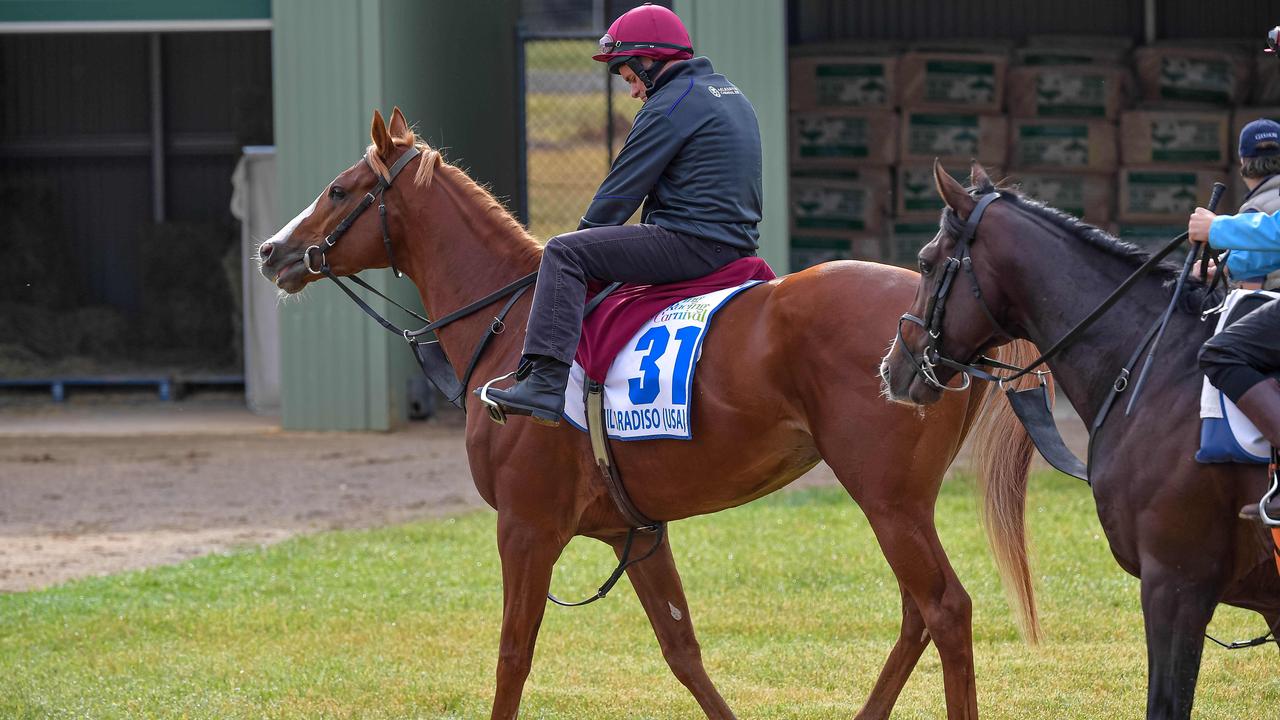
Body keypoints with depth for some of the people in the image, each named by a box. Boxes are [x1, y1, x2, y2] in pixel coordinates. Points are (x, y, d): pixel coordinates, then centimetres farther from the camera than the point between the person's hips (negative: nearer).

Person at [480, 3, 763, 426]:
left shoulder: (669, 106, -11)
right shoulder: (732, 97, 20)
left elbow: (622, 190, -8)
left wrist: (579, 241, 6)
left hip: (691, 243, -11)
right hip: (738, 244, 11)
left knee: (562, 253, -15)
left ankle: (546, 384, -26)